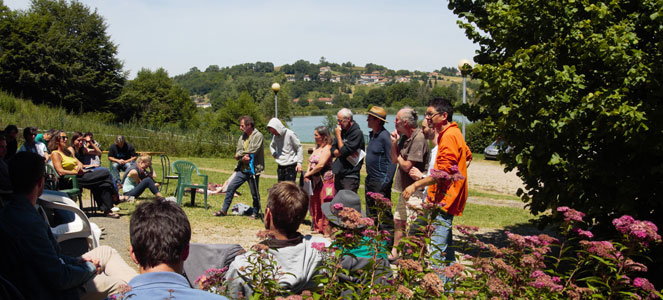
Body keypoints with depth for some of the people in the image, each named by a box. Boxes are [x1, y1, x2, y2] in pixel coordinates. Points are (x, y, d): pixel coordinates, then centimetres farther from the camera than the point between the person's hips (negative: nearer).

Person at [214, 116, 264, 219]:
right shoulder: (242, 137, 11)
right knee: (230, 187, 5)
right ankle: (224, 210, 16)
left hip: (253, 170, -6)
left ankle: (256, 213, 21)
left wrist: (240, 154, -5)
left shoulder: (258, 136, -9)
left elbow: (252, 152, -18)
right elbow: (237, 154, 5)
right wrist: (243, 157, -16)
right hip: (242, 169, 6)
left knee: (255, 193, 3)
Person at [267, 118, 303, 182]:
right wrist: (274, 154, 7)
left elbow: (299, 148, -8)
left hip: (291, 166, -6)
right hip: (280, 167, 6)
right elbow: (271, 146, 27)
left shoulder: (290, 134, -12)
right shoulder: (275, 136, 6)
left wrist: (299, 163, -13)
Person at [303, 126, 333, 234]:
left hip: (325, 180, -9)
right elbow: (311, 163, 17)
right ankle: (317, 228, 23)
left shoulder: (327, 148, -11)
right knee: (314, 204, 13)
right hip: (315, 180, 9)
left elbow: (321, 165, -19)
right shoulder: (317, 148, 17)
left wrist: (308, 174, -9)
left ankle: (325, 229, 1)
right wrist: (307, 174, -1)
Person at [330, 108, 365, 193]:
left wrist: (338, 135, -9)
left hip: (350, 177, -8)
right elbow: (333, 151, 8)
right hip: (338, 175, 8)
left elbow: (344, 151, -19)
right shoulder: (342, 131, 11)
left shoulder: (357, 133, -12)